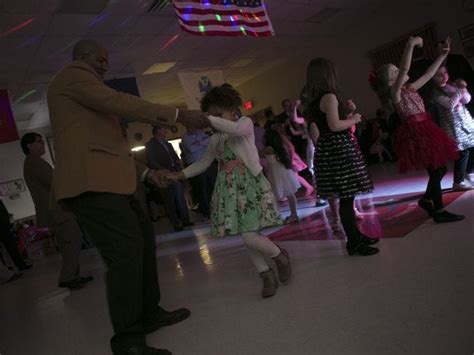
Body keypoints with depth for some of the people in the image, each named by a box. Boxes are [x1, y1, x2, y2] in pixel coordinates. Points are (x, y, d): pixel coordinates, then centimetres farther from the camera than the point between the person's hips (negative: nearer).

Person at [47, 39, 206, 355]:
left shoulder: (82, 87, 30)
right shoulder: (73, 75, 0)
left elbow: (106, 145, 27)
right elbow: (120, 103, -16)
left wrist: (146, 172, 20)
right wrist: (180, 115, -17)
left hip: (106, 180, 11)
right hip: (92, 182, -11)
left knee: (144, 239, 13)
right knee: (126, 251, -16)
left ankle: (150, 313, 24)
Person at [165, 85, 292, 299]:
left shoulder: (245, 122, -1)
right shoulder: (215, 139, 15)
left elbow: (236, 129, -25)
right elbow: (203, 163, 16)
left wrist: (205, 119, -25)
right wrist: (180, 175, 5)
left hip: (250, 185, -6)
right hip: (229, 189, 6)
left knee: (249, 235, -14)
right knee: (246, 236, 4)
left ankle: (280, 255, 15)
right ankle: (267, 275, 21)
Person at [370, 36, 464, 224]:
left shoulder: (410, 88, 16)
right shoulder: (394, 91, -9)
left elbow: (429, 74, 25)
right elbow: (404, 70, -24)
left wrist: (442, 56, 23)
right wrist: (410, 44, -29)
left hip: (425, 130, 9)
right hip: (416, 133, -9)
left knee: (439, 169, 13)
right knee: (436, 170, -6)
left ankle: (426, 199, 30)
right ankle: (439, 211, 4)